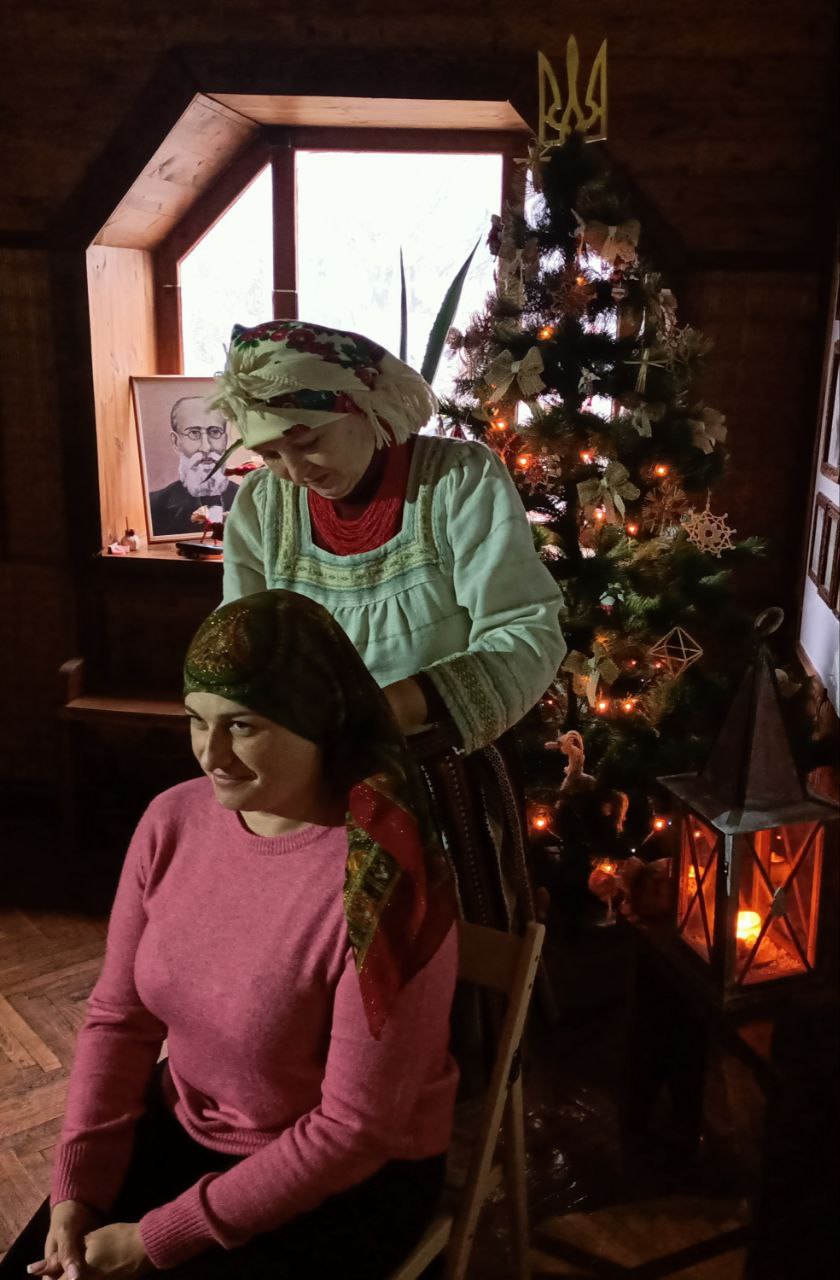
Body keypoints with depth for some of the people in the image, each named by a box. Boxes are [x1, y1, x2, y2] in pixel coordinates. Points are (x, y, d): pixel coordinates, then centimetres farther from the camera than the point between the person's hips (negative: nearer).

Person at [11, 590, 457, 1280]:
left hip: (352, 1180, -5)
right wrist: (76, 1188, -9)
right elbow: (118, 1018, 1)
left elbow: (354, 1128, -22)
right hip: (183, 1130, 5)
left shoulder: (383, 883, -28)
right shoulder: (172, 820, -10)